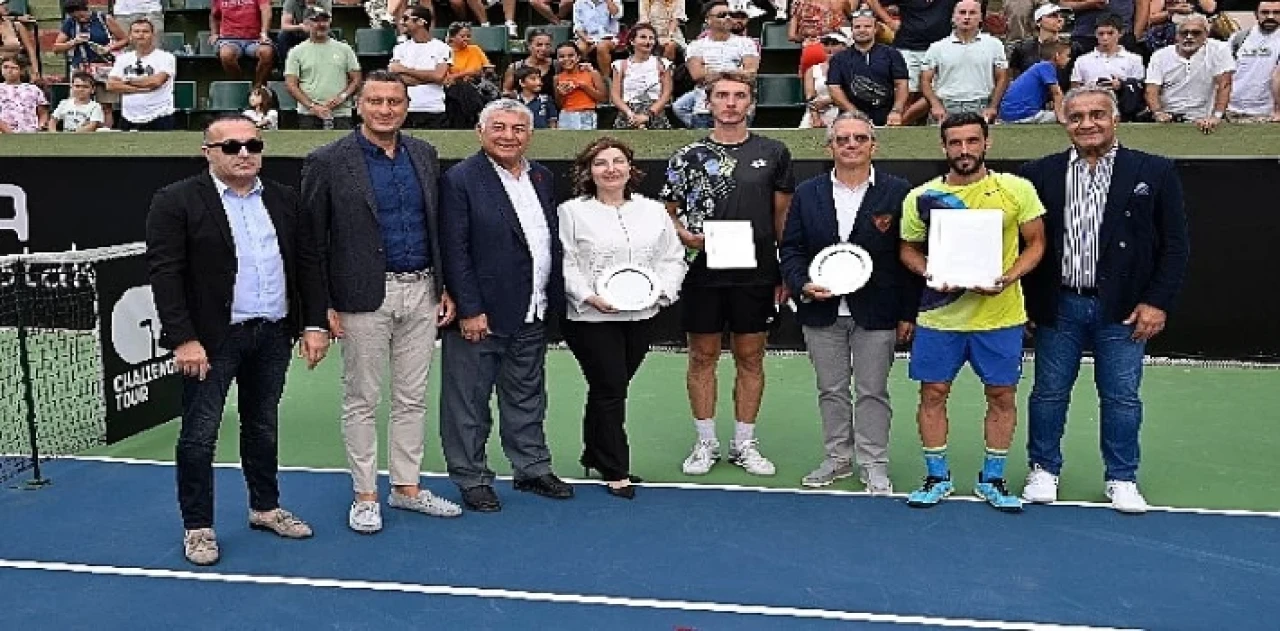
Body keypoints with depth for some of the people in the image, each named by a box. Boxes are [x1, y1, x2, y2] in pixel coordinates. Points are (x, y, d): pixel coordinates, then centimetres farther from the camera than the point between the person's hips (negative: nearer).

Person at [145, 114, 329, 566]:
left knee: (263, 427, 17)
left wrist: (315, 324, 2)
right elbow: (165, 274, -12)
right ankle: (198, 527, 15)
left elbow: (307, 264, 10)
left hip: (274, 336, 5)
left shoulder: (284, 200, 8)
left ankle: (265, 508, 32)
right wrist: (183, 340, -18)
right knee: (199, 435, 2)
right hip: (211, 340, -5)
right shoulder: (176, 202, -7)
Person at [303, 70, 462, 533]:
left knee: (412, 398, 12)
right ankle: (365, 495, 18)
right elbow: (311, 240, -5)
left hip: (422, 292, 5)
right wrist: (324, 305, -9)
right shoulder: (328, 162, -6)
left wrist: (445, 288, 8)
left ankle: (406, 487, 25)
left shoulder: (424, 154, 8)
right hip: (365, 298, -4)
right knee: (362, 401, 6)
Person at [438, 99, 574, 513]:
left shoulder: (542, 178, 10)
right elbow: (454, 252, -14)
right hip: (479, 315, -6)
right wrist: (469, 310, -18)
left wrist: (552, 300, 10)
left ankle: (533, 469, 31)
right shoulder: (460, 180, -10)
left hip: (532, 315, 6)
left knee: (527, 399, 18)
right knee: (469, 402, 6)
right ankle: (471, 479, 19)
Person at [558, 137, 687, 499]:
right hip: (591, 318, -4)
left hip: (641, 316, 4)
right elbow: (565, 265, -6)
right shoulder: (572, 212, -1)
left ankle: (594, 455, 32)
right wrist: (590, 297, -17)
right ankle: (616, 472, 8)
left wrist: (661, 289, -7)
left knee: (612, 389, 14)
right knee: (610, 391, -4)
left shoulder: (654, 211, 11)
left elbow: (672, 259, 10)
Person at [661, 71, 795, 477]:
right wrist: (683, 233, -12)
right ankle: (706, 443, 19)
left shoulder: (773, 154, 5)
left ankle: (745, 444, 20)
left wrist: (785, 274, 3)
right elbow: (667, 210, 9)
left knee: (750, 358, 7)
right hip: (703, 272, 0)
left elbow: (784, 216, 7)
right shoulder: (688, 156, 3)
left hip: (756, 274, 0)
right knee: (702, 357, 7)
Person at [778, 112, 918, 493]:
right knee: (831, 390, 12)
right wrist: (803, 284, -11)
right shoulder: (807, 193, 6)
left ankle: (873, 464, 18)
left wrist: (908, 313, -5)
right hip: (822, 311, 3)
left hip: (876, 313, -3)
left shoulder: (897, 191, -2)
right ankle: (838, 458, 25)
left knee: (872, 391, 6)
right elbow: (790, 248, 7)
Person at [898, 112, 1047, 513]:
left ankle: (992, 480, 22)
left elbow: (1035, 242, 3)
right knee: (933, 394, 4)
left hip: (1000, 315, 0)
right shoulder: (921, 197, 0)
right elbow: (909, 249, 10)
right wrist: (929, 273, -10)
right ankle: (937, 478, 20)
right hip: (939, 314, 1)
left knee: (1002, 395, 7)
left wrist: (1010, 276, -15)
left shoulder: (1017, 189, -3)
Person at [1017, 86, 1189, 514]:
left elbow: (1174, 244, 0)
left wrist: (1158, 302, -6)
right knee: (1049, 393, 10)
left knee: (1122, 398, 8)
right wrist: (1028, 302, -1)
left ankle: (1121, 479, 23)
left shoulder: (1155, 172, 0)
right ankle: (1044, 470, 26)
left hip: (1124, 309, -1)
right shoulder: (1039, 174, 2)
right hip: (1059, 306, 1)